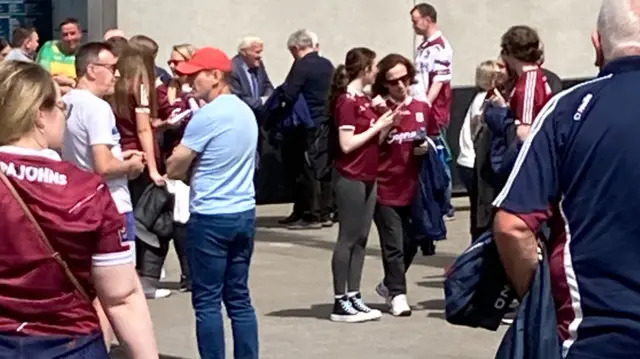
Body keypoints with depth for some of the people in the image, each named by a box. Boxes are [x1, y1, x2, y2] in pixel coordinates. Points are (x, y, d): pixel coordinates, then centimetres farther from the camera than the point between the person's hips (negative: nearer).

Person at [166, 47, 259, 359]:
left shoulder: (206, 116, -14)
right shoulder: (246, 112, 11)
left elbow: (173, 169, -10)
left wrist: (188, 167, 10)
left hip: (211, 218, -8)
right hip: (244, 214, 8)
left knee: (207, 301, 0)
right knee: (239, 298, 11)